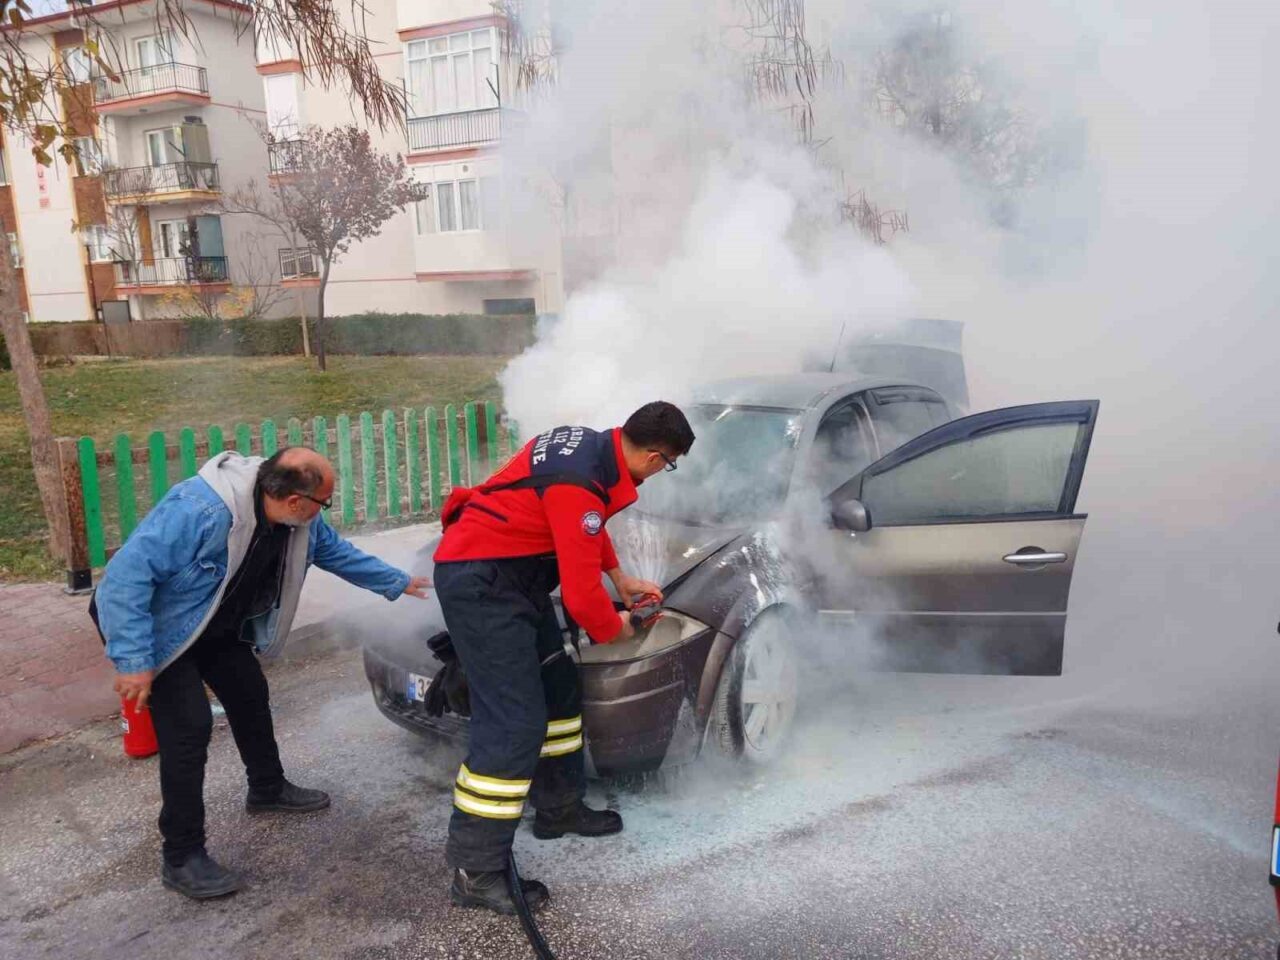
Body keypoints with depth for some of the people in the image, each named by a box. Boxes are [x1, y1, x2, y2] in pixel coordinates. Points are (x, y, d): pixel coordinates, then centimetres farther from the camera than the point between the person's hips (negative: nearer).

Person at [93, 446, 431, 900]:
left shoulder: (299, 520, -13)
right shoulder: (199, 511, -40)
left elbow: (337, 552, 6)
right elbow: (127, 574, -37)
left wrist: (397, 582, 11)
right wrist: (133, 661, -37)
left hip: (218, 624, 8)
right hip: (157, 625, -8)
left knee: (251, 695, 14)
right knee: (188, 725, -15)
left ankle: (268, 789, 39)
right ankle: (182, 858, -2)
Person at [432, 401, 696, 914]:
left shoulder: (591, 444, 3)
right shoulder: (580, 483, -27)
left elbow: (588, 528, 24)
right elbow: (581, 594, -22)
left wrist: (622, 579, 26)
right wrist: (615, 629, -2)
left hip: (509, 577, 10)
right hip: (480, 585, -10)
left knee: (559, 691, 17)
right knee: (513, 725, -11)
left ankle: (560, 808, 33)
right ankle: (475, 871, -1)